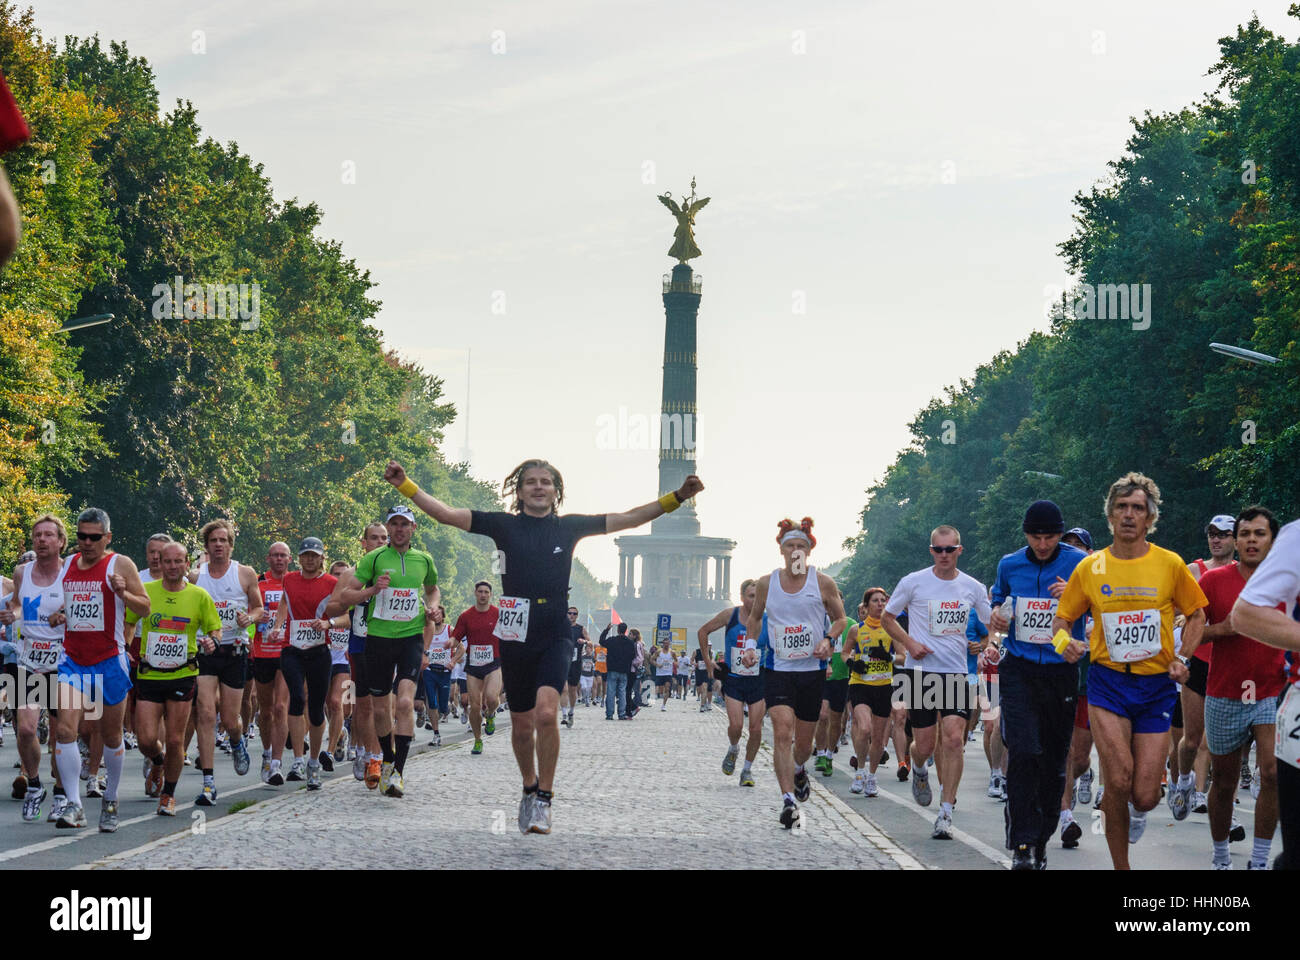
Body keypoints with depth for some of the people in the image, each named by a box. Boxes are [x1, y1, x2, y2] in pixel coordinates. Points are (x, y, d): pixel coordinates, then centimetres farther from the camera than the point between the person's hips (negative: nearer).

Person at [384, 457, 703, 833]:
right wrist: (404, 485, -9)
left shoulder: (569, 527, 7)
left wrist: (677, 497, 2)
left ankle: (544, 799, -10)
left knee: (546, 713, -22)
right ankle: (529, 788, 36)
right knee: (522, 724, 10)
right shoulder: (504, 525, 4)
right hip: (515, 637, 1)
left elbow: (628, 519, 8)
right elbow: (446, 514, 0)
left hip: (554, 637, -1)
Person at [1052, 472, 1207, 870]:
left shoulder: (1170, 564, 0)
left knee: (1144, 797, -4)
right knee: (1118, 782, -18)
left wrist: (1183, 658, -1)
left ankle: (1137, 807, 36)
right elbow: (1062, 618, 12)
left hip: (1157, 685, 0)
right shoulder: (1090, 568, 2)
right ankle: (1121, 865, 2)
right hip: (1108, 683, 0)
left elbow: (1196, 614, 13)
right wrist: (1064, 640, -11)